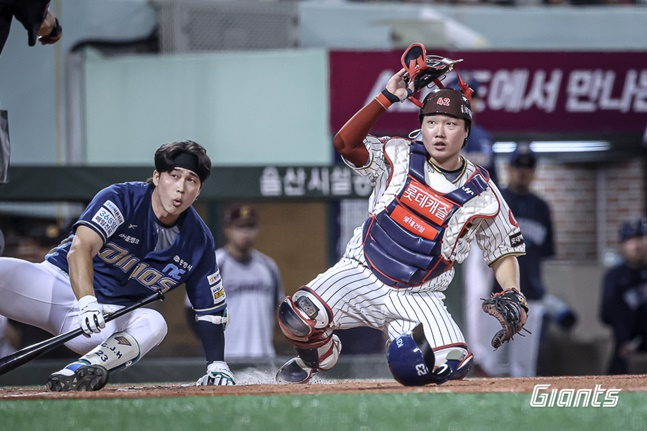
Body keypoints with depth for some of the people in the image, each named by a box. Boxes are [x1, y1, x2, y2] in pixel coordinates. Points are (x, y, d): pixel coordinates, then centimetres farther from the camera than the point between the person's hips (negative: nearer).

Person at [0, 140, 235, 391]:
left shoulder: (199, 241, 0)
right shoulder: (122, 199, -14)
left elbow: (211, 309, 8)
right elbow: (80, 248, -30)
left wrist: (217, 366, -4)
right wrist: (87, 302, -46)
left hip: (112, 315, 3)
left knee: (154, 323, -31)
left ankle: (79, 372, -47)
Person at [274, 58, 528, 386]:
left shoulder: (483, 195, -1)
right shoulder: (399, 157, -1)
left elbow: (503, 252, 8)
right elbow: (346, 143, -14)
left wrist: (512, 295, -11)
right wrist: (388, 97, -19)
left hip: (417, 298, 0)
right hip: (362, 274, 0)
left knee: (452, 366, -24)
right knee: (298, 316, -25)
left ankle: (413, 338, 14)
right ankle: (320, 354, 13)